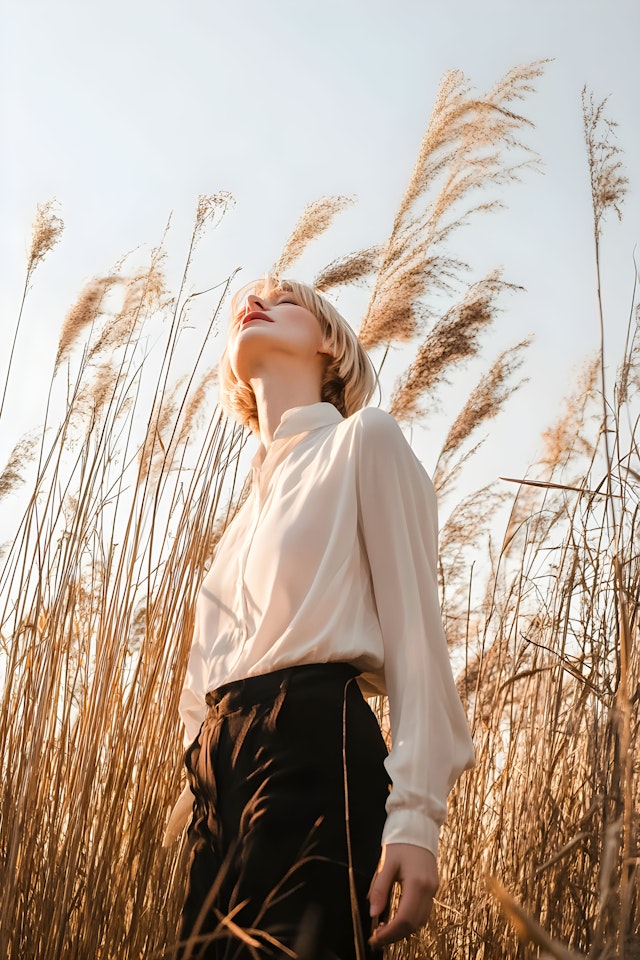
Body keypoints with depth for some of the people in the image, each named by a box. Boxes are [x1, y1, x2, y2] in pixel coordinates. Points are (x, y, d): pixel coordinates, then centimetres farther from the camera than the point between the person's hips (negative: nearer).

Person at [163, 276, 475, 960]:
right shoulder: (251, 503, 27)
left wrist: (414, 812, -15)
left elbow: (414, 627, -4)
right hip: (221, 764, 7)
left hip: (316, 743, -7)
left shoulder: (363, 439, 6)